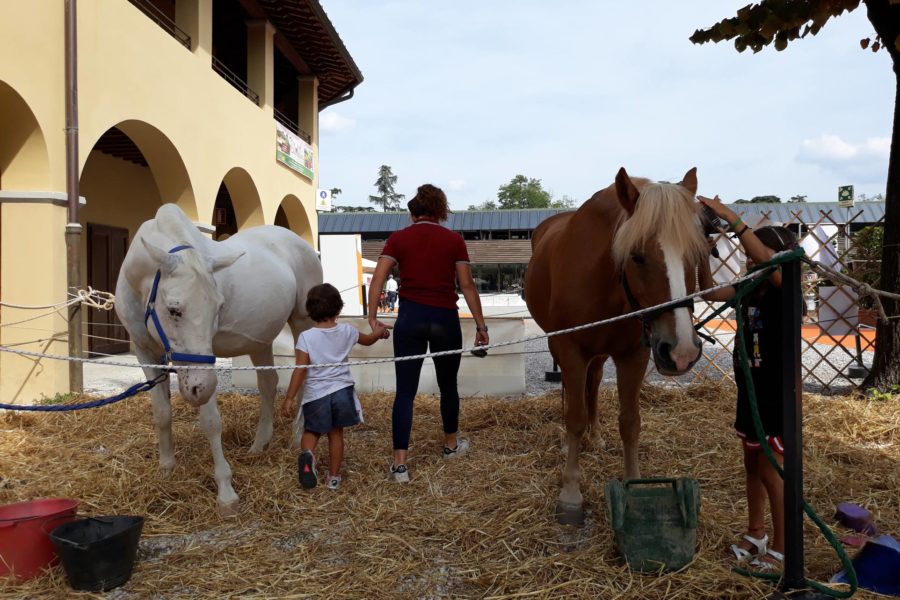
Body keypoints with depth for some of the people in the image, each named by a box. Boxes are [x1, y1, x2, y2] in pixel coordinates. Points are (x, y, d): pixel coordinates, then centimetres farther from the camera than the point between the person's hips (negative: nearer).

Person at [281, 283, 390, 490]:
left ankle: (307, 454, -14)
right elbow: (368, 340, 20)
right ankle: (334, 477, 21)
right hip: (342, 390, 2)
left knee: (312, 431, 17)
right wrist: (379, 331, 42)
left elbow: (300, 370, -13)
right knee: (336, 433, 16)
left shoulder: (306, 337, -10)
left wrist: (289, 398, -7)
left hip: (316, 394, -2)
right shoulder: (347, 331, -1)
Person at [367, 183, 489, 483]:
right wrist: (480, 325, 3)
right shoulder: (454, 240, 1)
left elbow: (377, 279, -7)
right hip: (445, 319, 0)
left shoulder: (398, 238, 2)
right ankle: (451, 444, 39)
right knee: (448, 385, 20)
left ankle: (399, 464, -1)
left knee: (405, 391, 3)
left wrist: (372, 317, -5)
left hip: (410, 318, 0)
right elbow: (467, 285, -1)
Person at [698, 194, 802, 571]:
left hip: (777, 396, -7)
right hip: (750, 392, 7)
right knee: (752, 465, 18)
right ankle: (755, 533, 34)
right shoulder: (749, 290, 4)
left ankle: (781, 547, 19)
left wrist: (731, 219, -38)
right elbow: (710, 292, 1)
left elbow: (766, 260, -35)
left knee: (771, 472, 3)